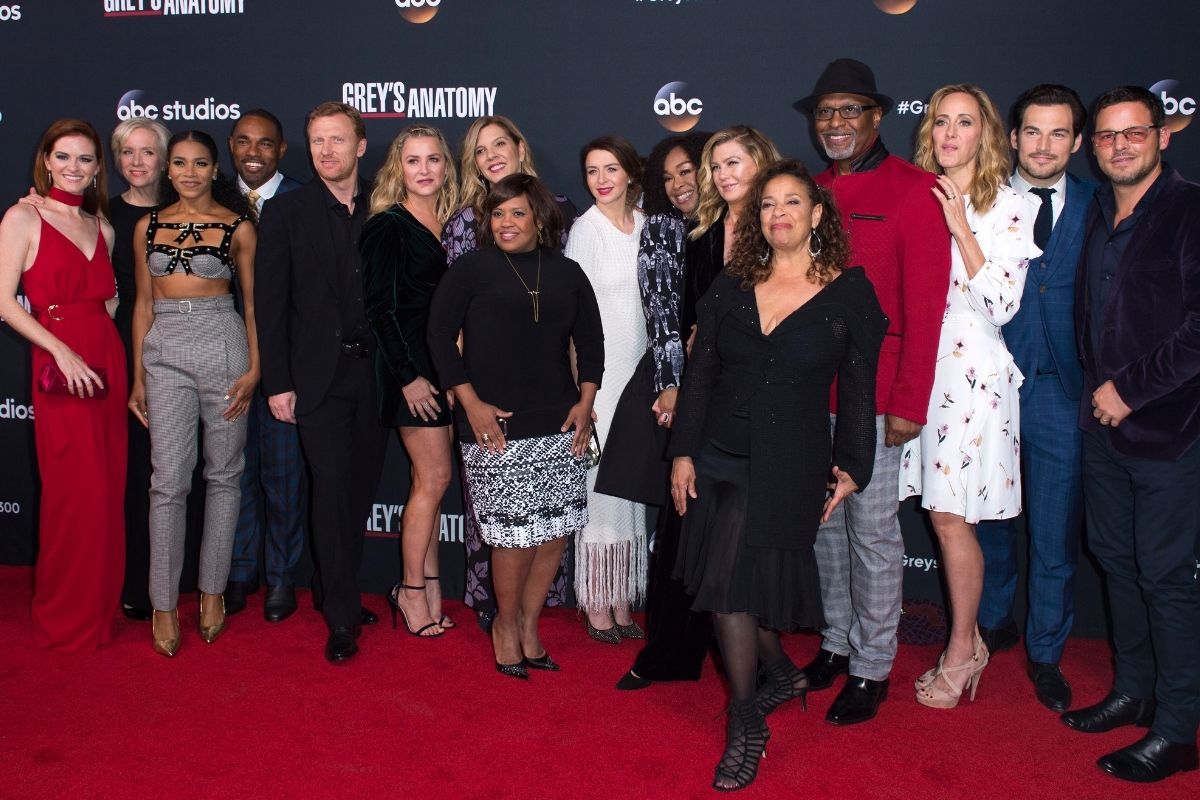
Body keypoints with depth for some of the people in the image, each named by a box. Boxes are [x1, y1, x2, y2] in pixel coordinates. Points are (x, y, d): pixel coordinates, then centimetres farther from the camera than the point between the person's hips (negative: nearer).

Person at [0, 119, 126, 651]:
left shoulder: (101, 227, 13)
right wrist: (63, 352, -17)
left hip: (108, 362, 5)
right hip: (60, 367, -5)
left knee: (108, 492, 9)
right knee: (73, 494, -1)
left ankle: (100, 608, 24)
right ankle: (65, 618, 16)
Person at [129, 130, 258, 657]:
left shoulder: (237, 226, 3)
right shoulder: (148, 225, 10)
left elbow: (253, 301, 5)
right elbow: (143, 303, 12)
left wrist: (254, 367, -5)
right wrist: (138, 376, 10)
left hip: (223, 345, -1)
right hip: (164, 351, 1)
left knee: (222, 474, 5)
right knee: (168, 480, -3)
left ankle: (212, 590, 18)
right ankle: (164, 603, 6)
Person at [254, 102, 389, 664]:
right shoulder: (284, 212, 0)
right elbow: (270, 303, -2)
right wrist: (277, 383, -6)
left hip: (376, 370, 3)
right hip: (319, 375, -2)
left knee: (361, 487, 10)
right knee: (332, 489, -4)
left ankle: (337, 591, 28)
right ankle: (342, 619, 7)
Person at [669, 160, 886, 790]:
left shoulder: (849, 291, -1)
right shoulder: (729, 288, 6)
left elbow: (858, 387, 1)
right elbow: (699, 374, 6)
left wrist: (853, 468, 0)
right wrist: (684, 452, 1)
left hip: (791, 465, -4)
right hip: (718, 457, 4)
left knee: (733, 583, -8)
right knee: (732, 585, 10)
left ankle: (745, 726, 10)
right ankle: (783, 674, 38)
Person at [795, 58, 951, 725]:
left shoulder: (913, 190, -6)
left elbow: (925, 305, -10)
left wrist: (910, 403, -14)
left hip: (874, 394, -5)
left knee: (873, 530, 2)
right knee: (824, 523, 13)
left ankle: (872, 668, 16)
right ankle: (837, 643, 29)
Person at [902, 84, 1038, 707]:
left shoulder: (1012, 207, -2)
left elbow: (1002, 305, -10)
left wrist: (961, 228, -14)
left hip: (970, 370, -4)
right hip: (913, 367, 4)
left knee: (950, 516, 0)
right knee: (942, 513, 8)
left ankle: (960, 654, 18)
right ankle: (967, 639, 26)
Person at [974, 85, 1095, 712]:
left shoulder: (1096, 207, 3)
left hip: (1062, 389, 0)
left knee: (1056, 530, 5)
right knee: (989, 517, 15)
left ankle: (1045, 653, 24)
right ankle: (993, 622, 38)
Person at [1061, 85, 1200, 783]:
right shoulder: (1098, 211, 11)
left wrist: (1129, 388, -15)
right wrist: (1096, 389, 9)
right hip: (1106, 421, 7)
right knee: (1117, 559, 15)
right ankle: (1134, 692, 31)